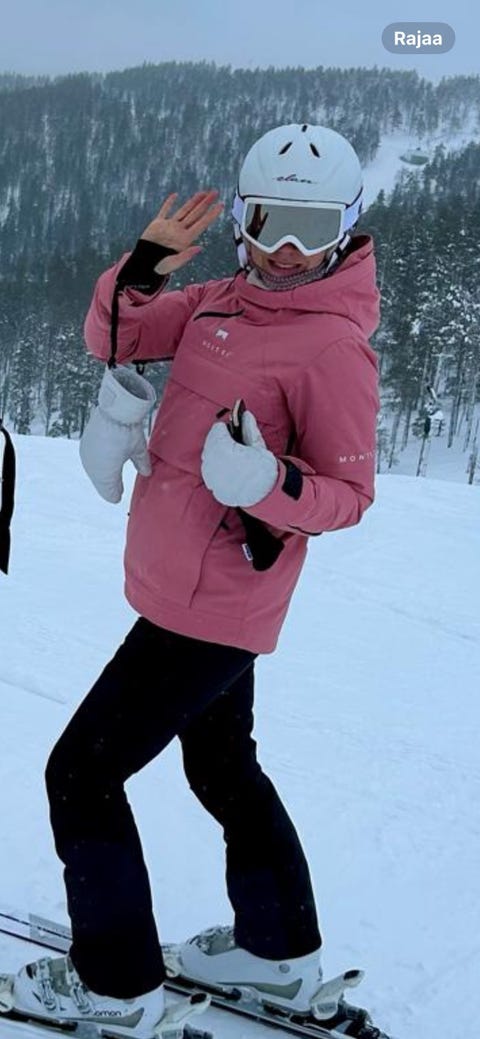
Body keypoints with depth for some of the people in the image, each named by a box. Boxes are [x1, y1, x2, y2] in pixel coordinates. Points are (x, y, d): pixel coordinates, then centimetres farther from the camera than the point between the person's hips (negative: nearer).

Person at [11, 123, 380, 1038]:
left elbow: (350, 492, -15)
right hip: (195, 590, 9)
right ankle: (279, 951, 43)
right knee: (221, 764, 23)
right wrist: (144, 265, -9)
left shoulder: (334, 346, -18)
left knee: (81, 772, 1)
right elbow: (111, 338, 8)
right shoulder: (223, 302, 4)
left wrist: (269, 490, -34)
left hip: (206, 606, -9)